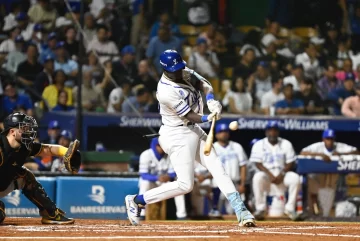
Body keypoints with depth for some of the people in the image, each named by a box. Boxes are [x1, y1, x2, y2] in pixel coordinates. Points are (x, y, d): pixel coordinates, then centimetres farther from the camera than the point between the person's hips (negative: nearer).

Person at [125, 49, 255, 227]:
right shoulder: (167, 91, -26)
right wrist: (206, 118, -35)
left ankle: (241, 212, 0)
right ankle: (136, 201, 4)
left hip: (194, 131, 9)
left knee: (218, 169, 1)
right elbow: (188, 115, -21)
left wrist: (211, 99, -13)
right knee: (185, 185, -8)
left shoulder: (184, 73, -2)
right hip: (177, 135, -9)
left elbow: (205, 84, 6)